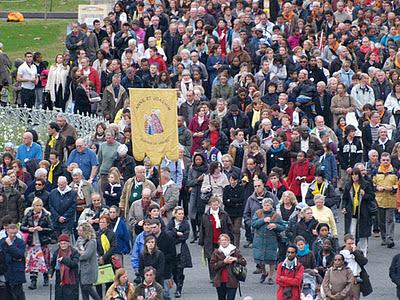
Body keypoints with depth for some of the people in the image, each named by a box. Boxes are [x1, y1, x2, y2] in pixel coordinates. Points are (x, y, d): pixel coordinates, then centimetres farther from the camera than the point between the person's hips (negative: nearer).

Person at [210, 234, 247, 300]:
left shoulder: (235, 251, 3)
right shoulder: (216, 252, 3)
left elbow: (244, 262, 4)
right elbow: (212, 266, -6)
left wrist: (236, 259, -15)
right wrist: (224, 262, -16)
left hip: (232, 282, -2)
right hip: (220, 282, 2)